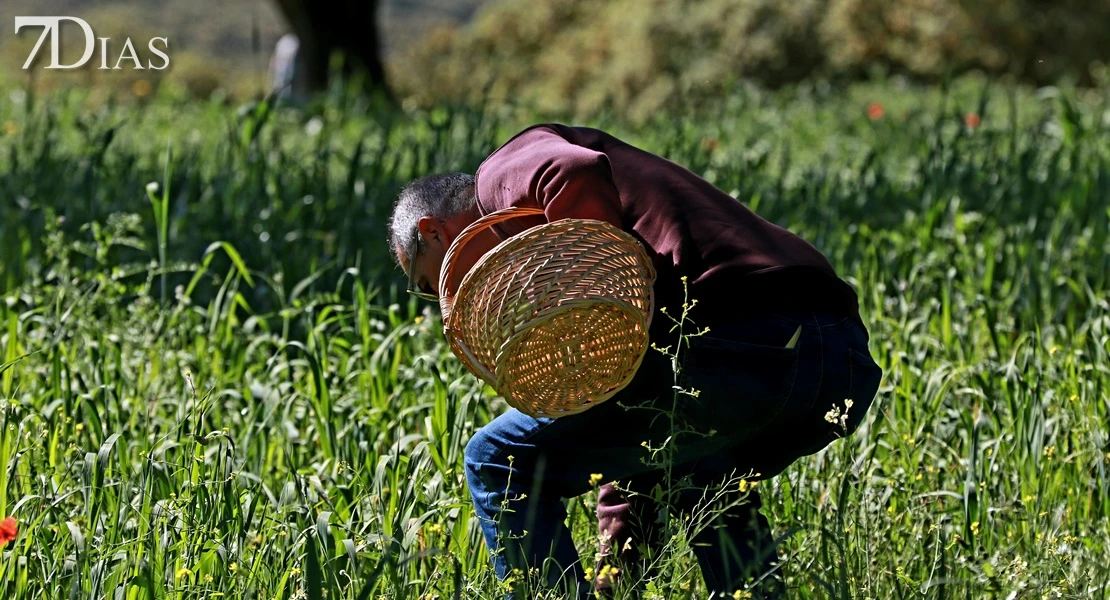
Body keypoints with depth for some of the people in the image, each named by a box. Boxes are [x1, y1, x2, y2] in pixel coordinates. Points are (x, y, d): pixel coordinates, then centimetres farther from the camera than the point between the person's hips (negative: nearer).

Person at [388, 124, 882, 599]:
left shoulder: (505, 173, 12)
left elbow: (579, 176, -15)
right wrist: (618, 557, 37)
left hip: (738, 348, -10)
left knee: (500, 462, 5)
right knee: (702, 481, 42)